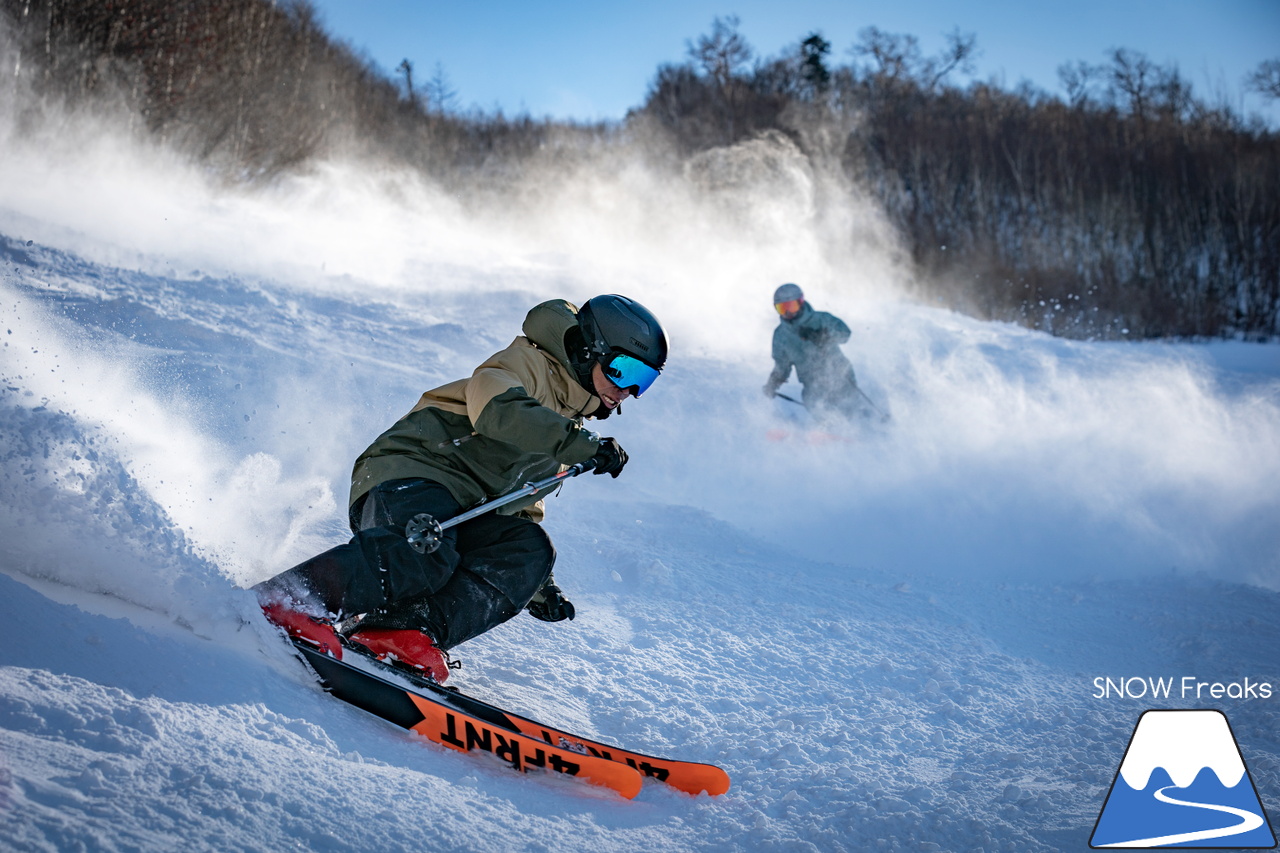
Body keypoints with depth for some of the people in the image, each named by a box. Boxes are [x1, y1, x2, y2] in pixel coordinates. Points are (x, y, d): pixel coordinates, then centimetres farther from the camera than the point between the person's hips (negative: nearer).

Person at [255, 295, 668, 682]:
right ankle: (277, 602, -37)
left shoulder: (565, 425, 30)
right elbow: (493, 404, -21)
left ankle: (404, 630, -32)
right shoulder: (531, 363, 2)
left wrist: (538, 584, 24)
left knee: (528, 550, -20)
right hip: (414, 475, -8)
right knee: (422, 553, -37)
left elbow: (522, 503, 36)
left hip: (462, 517, 8)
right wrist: (583, 446, -25)